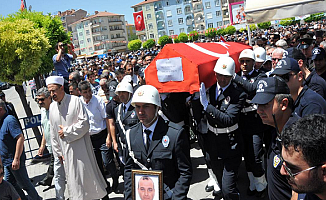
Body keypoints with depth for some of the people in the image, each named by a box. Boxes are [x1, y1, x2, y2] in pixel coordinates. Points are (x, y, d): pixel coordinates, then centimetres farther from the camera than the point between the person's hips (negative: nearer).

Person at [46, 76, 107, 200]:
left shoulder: (75, 101, -9)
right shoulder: (52, 107, 6)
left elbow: (84, 123, -14)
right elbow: (53, 133, 11)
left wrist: (66, 131, -13)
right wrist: (57, 152, 10)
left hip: (80, 146, -4)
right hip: (66, 150, 5)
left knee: (87, 173, 4)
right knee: (72, 178, 10)